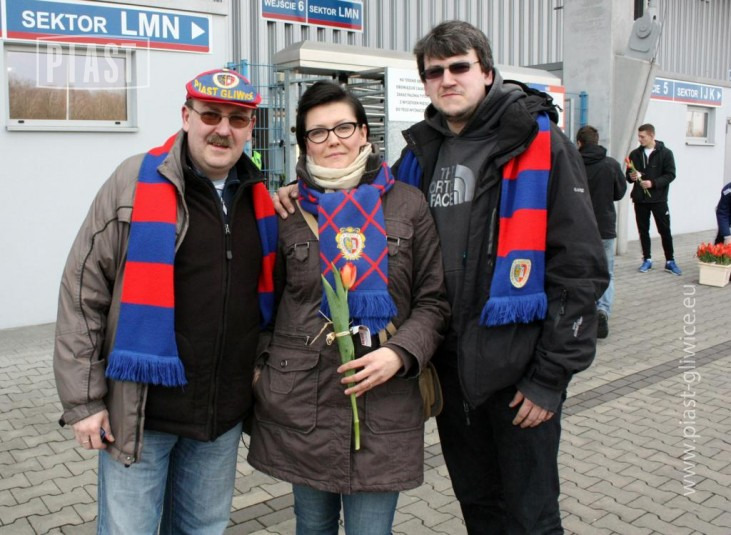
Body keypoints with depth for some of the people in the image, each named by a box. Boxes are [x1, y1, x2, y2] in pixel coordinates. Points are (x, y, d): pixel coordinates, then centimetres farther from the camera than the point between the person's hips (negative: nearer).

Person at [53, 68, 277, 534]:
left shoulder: (258, 196, 5)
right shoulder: (135, 182, -9)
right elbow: (83, 292, -9)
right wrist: (82, 401, -10)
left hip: (224, 410, 5)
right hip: (142, 408, -4)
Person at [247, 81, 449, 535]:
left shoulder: (407, 204, 0)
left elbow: (434, 300, 2)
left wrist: (401, 353, -12)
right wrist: (260, 374, 7)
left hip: (384, 402, -1)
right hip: (300, 400, 1)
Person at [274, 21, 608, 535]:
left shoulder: (541, 145, -8)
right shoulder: (421, 152, 9)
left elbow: (580, 267, -11)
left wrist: (551, 375, -13)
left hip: (517, 366, -5)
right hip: (448, 363, 5)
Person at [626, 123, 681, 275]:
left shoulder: (665, 153, -4)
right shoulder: (635, 154, 5)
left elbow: (670, 175, -7)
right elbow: (628, 174, 12)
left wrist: (653, 183, -20)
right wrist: (631, 177, -11)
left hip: (659, 199, -3)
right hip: (640, 199, 3)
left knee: (665, 231, 1)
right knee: (643, 231, 8)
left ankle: (670, 261, 10)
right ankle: (647, 259, 19)